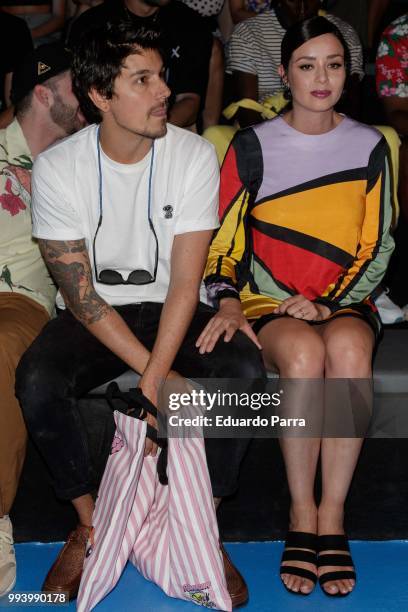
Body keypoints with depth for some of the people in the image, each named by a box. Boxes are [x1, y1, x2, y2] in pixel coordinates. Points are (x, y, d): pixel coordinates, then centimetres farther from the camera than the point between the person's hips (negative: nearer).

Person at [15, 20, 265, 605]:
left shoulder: (194, 155, -11)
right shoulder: (57, 168, -12)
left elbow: (185, 283, -15)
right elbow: (79, 292, -14)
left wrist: (152, 384, -26)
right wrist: (157, 378, -23)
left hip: (171, 310, 1)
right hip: (92, 315, 0)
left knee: (245, 371, -29)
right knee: (36, 382, -31)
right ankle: (89, 525, -5)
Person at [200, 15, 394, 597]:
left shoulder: (369, 146, 7)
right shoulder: (253, 146, 4)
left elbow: (376, 246, 6)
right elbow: (223, 238, 3)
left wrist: (331, 305, -9)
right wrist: (229, 304, -14)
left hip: (345, 302, 1)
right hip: (269, 303, -1)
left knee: (348, 348, -35)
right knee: (303, 353, -35)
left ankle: (332, 516, -25)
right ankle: (302, 517, -21)